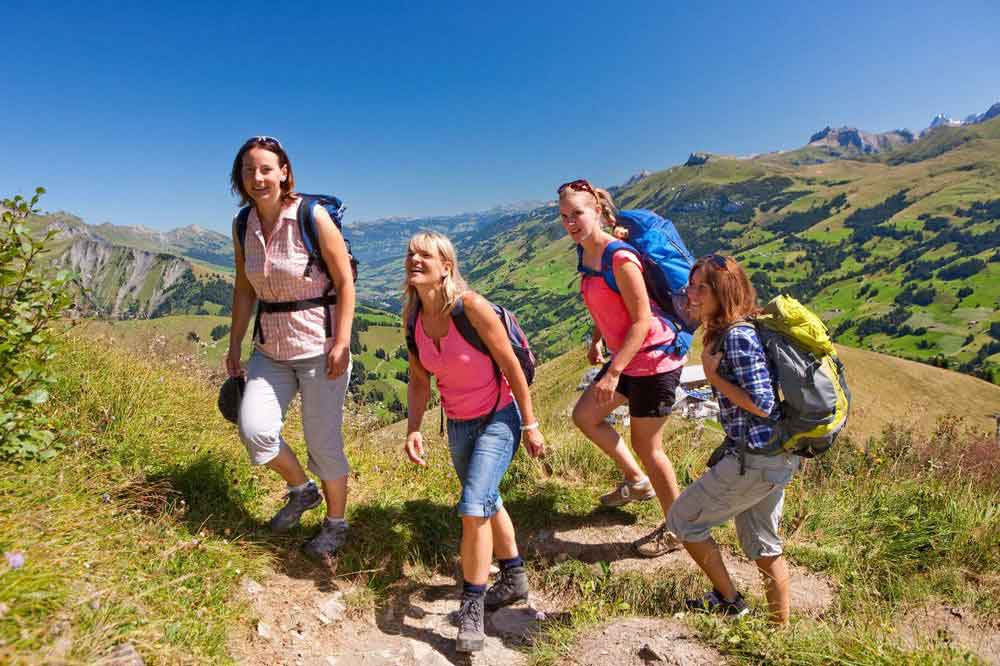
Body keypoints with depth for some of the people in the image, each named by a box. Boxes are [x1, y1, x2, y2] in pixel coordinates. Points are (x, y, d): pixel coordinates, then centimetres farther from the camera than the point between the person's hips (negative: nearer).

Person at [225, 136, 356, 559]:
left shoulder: (312, 217, -13)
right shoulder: (243, 225, 4)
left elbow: (346, 282, -11)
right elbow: (244, 290, 11)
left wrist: (342, 343, -17)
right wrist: (234, 346, 11)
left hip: (319, 345, -5)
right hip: (271, 348, 5)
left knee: (323, 441, 2)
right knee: (255, 431, -8)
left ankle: (336, 524, 26)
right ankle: (302, 491, 23)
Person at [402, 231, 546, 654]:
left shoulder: (471, 306, -24)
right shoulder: (412, 316, -7)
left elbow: (511, 366, -18)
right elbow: (419, 381, 2)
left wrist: (530, 425, -14)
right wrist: (413, 430, -11)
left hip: (498, 419, -7)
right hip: (458, 424, 7)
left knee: (473, 509, -15)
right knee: (487, 503, 21)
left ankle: (471, 609, 8)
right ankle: (514, 580, 45)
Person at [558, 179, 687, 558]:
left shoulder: (620, 257, -23)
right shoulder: (586, 253, 4)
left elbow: (642, 321, -23)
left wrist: (612, 373, -24)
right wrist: (596, 340, 16)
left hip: (654, 360, -9)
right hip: (626, 358, 9)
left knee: (646, 446, 3)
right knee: (584, 416, 14)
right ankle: (637, 481, 32)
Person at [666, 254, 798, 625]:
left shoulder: (738, 337, -21)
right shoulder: (730, 329, 6)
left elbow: (763, 406, -23)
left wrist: (713, 376, -17)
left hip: (755, 459, -9)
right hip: (778, 456, 9)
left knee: (683, 520, 7)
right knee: (763, 544, 22)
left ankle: (728, 601, 23)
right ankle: (781, 626, 36)